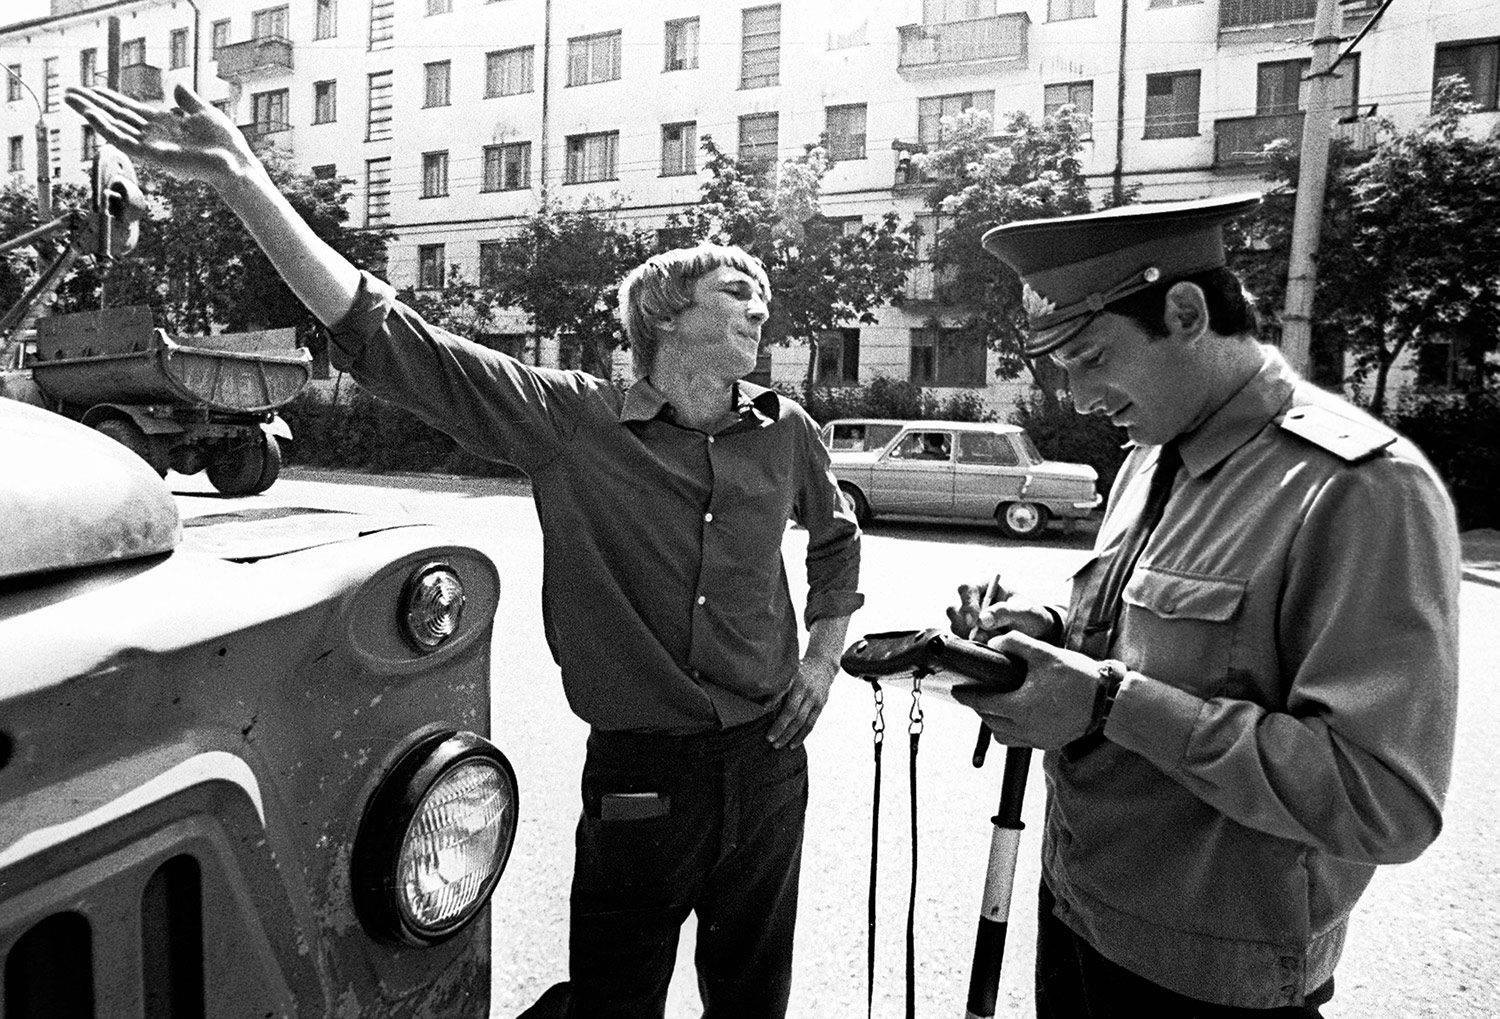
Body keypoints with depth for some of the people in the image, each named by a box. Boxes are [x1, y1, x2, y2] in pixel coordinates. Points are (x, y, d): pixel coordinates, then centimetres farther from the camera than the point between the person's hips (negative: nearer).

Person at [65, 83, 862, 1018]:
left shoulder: (785, 432, 0)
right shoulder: (570, 420, -11)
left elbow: (836, 534, 19)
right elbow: (381, 335, -17)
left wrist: (824, 661, 11)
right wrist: (244, 181, -24)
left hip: (767, 765, 4)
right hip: (638, 773, -3)